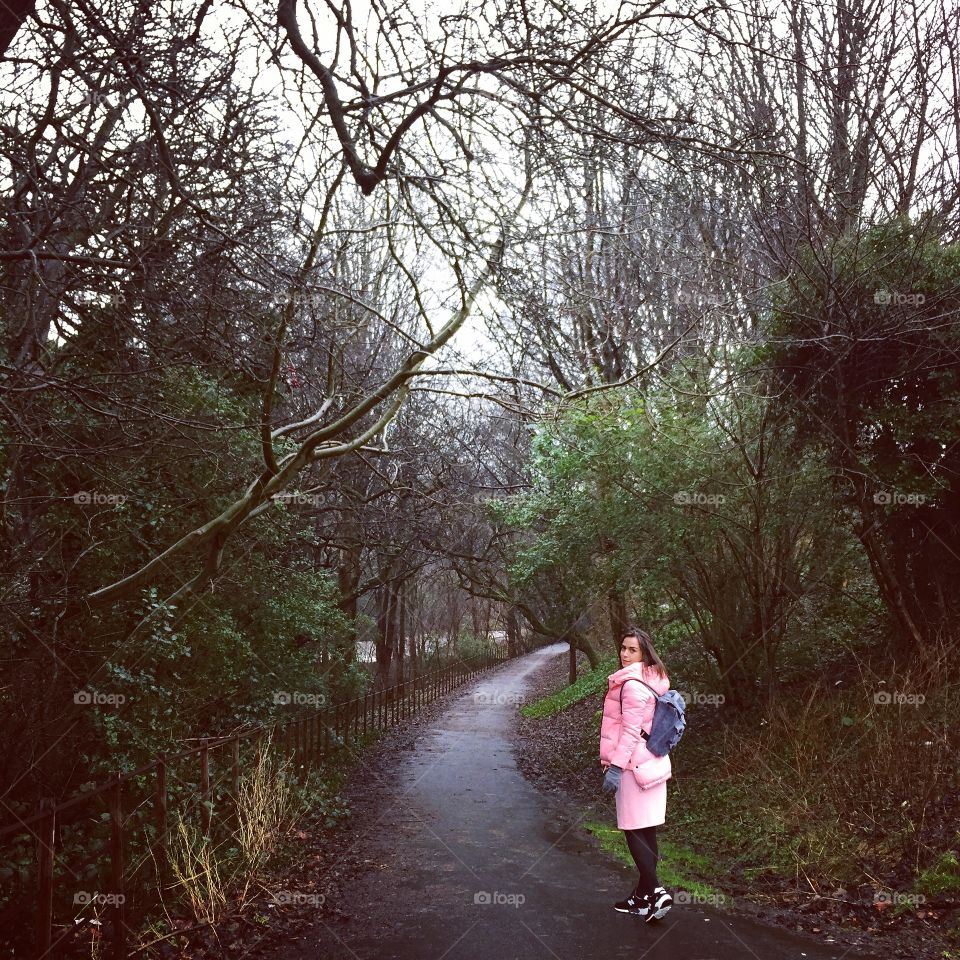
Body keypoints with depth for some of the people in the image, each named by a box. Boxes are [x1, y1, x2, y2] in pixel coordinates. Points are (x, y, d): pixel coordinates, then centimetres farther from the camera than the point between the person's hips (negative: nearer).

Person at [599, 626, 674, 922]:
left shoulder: (632, 684, -16)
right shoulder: (654, 680, 13)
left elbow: (631, 730, -19)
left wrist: (615, 766, -18)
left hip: (633, 764, -9)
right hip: (652, 761, 10)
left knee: (634, 831, -3)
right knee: (646, 831, 13)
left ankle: (654, 892, -6)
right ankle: (643, 896, 20)